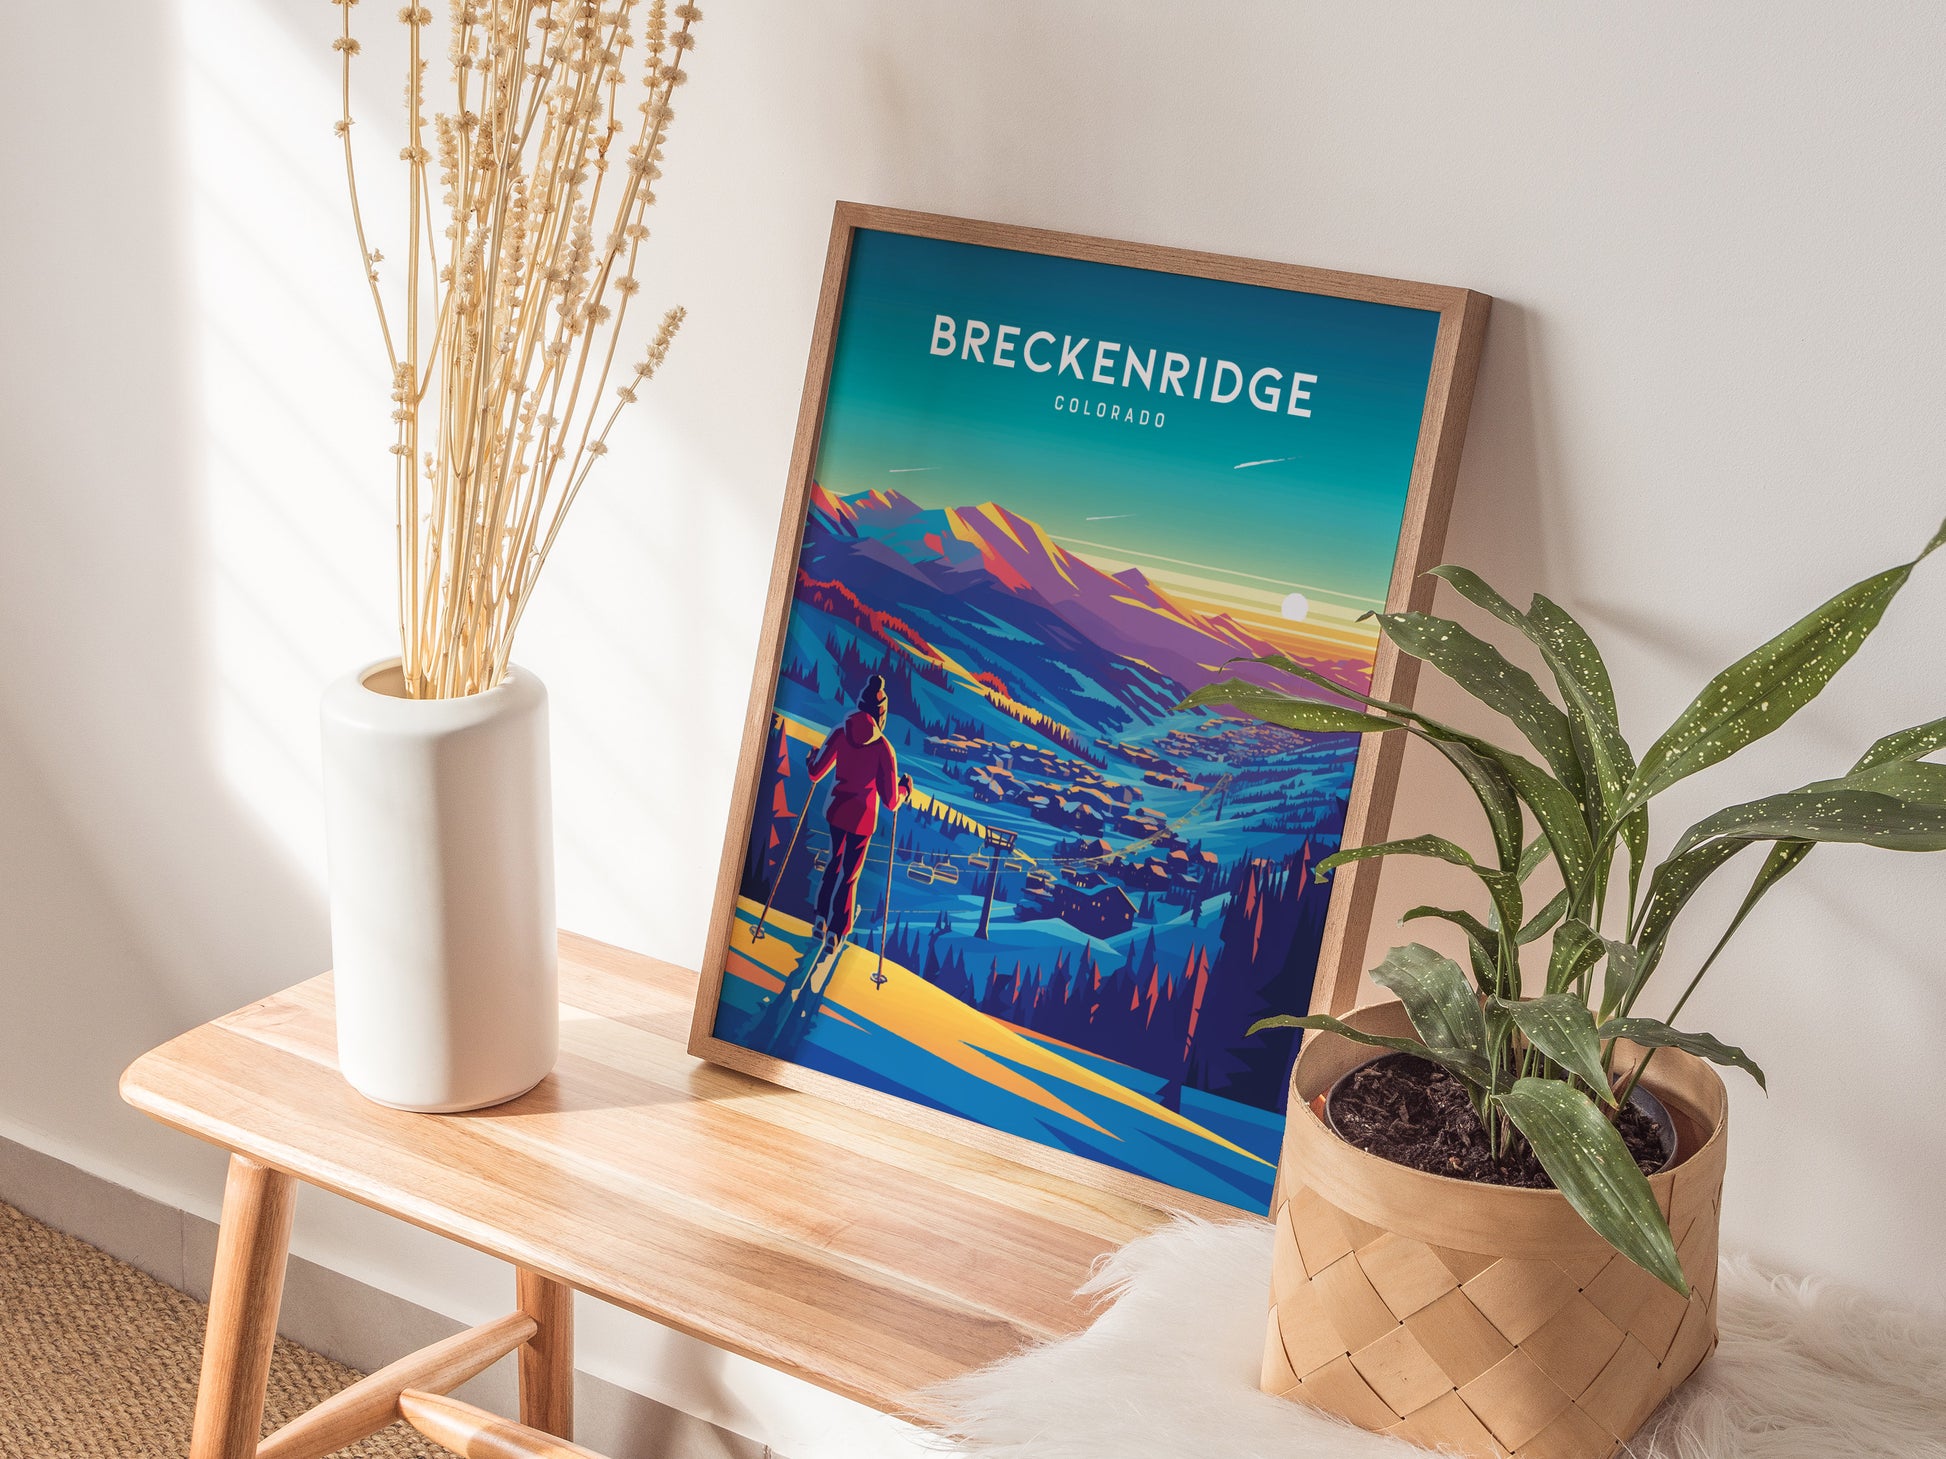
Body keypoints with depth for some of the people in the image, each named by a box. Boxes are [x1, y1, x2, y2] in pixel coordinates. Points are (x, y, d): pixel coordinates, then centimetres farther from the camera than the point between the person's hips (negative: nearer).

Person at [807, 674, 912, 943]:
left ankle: (822, 920, 32)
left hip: (835, 810, 3)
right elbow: (891, 802, -15)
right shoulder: (883, 748, -19)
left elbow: (815, 774, -3)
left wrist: (812, 758, 19)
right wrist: (905, 788, 6)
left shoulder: (840, 734, -12)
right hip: (862, 818, -3)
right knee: (849, 874, 12)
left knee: (835, 862, 27)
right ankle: (836, 933, 24)